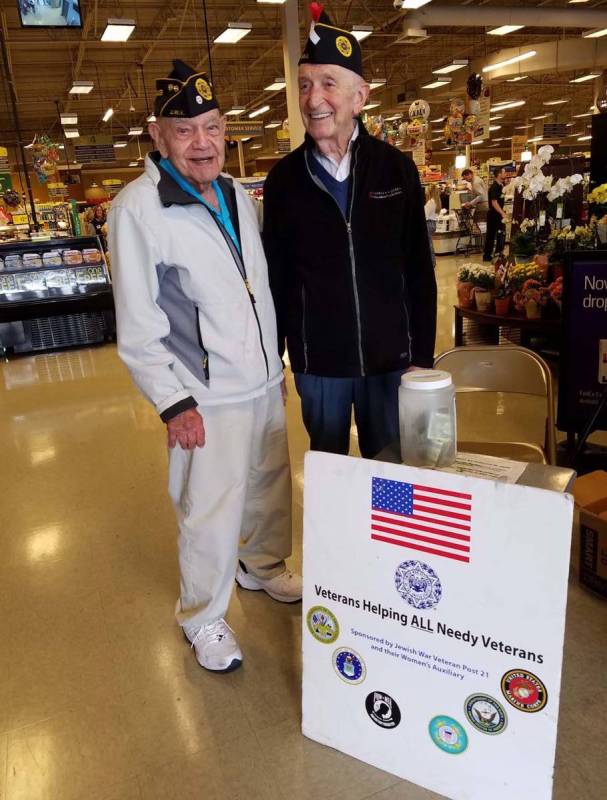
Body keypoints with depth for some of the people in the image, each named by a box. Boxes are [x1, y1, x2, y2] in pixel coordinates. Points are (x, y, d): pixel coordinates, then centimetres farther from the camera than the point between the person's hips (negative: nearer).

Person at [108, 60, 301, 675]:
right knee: (212, 515, 1)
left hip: (264, 382, 7)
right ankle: (203, 619, 26)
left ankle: (263, 568, 46)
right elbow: (138, 327, -14)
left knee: (271, 489, 19)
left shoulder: (237, 195, 8)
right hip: (207, 397, -7)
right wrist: (174, 403, -16)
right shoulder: (137, 208, -13)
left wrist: (276, 362, 16)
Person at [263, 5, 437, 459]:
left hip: (391, 358, 0)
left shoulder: (397, 169, -1)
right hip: (316, 363, 0)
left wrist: (422, 355, -1)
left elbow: (420, 273, 1)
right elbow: (275, 279, 3)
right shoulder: (283, 179, 0)